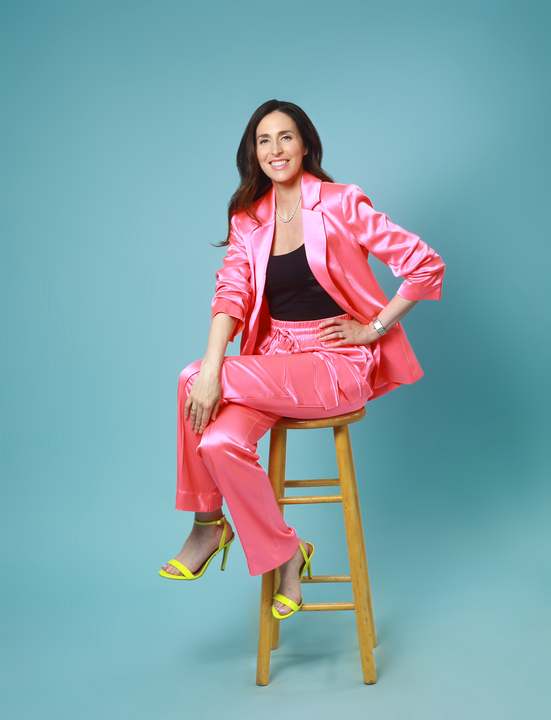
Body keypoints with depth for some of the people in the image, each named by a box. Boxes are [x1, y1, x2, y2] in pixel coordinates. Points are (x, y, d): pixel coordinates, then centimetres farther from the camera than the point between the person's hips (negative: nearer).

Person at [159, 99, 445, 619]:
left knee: (191, 381, -22)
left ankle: (209, 523, 0)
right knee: (220, 441, -26)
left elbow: (426, 265, -5)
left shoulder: (340, 205, -4)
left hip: (338, 363, -5)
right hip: (275, 359, 5)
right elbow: (231, 294, -4)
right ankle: (283, 555, -1)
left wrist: (372, 329, -8)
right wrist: (211, 370, -20)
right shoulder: (248, 219, 11)